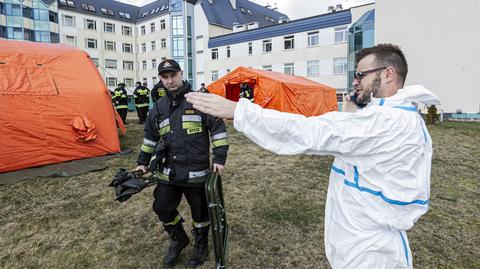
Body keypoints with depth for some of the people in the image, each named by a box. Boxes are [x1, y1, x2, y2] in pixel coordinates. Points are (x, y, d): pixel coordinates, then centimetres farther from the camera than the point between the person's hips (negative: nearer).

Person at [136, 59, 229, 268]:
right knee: (162, 208, 11)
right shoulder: (159, 107, 8)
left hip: (196, 172, -4)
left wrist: (219, 159, -12)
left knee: (200, 211, 10)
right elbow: (150, 136, 19)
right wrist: (142, 162, 20)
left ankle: (201, 245, 37)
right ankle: (178, 240, 38)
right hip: (168, 172, 5)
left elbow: (218, 129, -7)